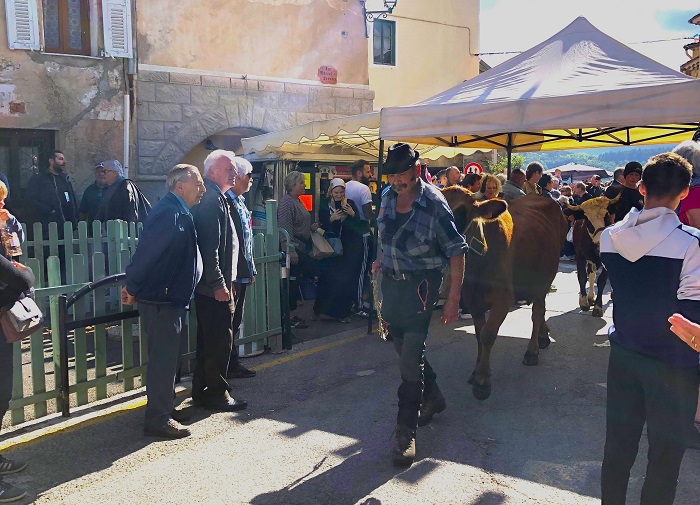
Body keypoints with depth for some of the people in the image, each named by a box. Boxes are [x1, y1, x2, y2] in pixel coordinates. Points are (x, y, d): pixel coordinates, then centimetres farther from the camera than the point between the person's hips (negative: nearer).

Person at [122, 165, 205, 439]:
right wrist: (132, 287, -17)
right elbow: (146, 252, -25)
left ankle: (162, 408, 31)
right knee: (163, 357, -3)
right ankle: (158, 419, 7)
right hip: (162, 299, -10)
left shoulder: (179, 213, 14)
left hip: (172, 298, 10)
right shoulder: (168, 213, -20)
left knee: (165, 356, 19)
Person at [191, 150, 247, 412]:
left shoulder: (216, 198, 17)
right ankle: (216, 393, 8)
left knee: (209, 339, 17)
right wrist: (218, 283, -22)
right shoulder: (212, 199, -16)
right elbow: (210, 247, -22)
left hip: (215, 283, 11)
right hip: (215, 285, -11)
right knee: (220, 340, -2)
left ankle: (202, 390, 27)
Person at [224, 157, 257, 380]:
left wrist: (251, 270, 17)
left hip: (242, 274, 10)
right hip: (231, 275, -10)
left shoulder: (240, 202, 13)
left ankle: (233, 364, 28)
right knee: (228, 323, 1)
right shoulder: (225, 203, -17)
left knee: (235, 321, 17)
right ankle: (230, 366, 12)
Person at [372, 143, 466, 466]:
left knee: (411, 356, -9)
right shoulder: (388, 197, 2)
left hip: (420, 285, -7)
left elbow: (456, 252, -13)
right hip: (391, 282, 7)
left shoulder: (434, 204, -17)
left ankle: (406, 432, 1)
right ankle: (433, 397, 42)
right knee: (403, 348, 19)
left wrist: (453, 299, -15)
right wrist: (382, 259, 6)